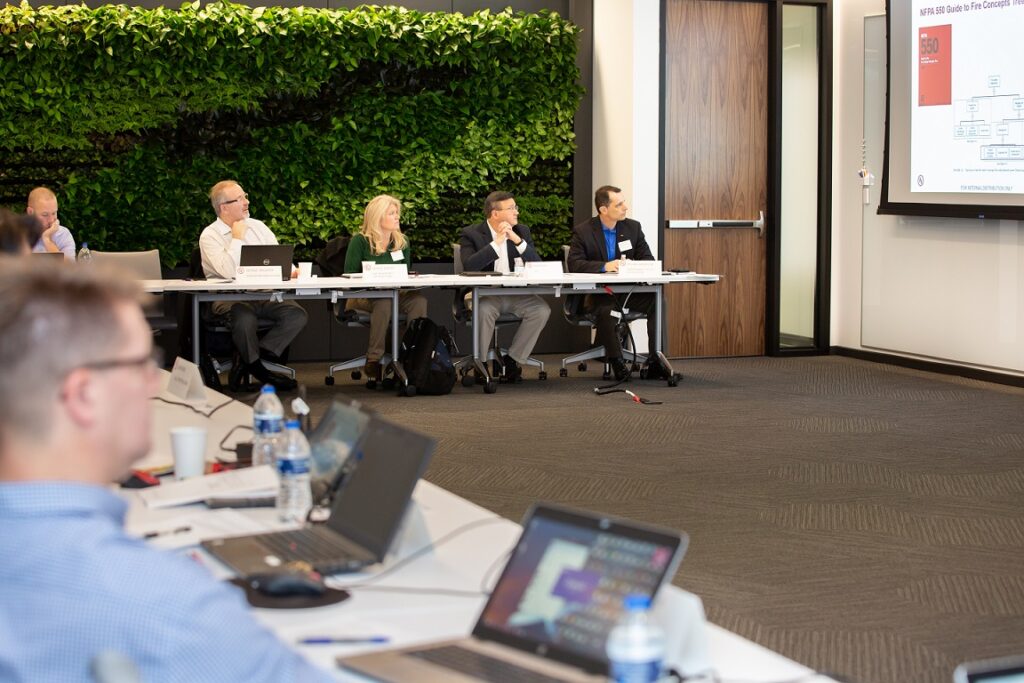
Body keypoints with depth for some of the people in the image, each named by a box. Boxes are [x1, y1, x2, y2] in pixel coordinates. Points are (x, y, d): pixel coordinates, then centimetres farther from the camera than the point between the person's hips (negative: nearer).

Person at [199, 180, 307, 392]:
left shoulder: (258, 226, 17)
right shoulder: (210, 236, -2)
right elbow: (227, 272, -18)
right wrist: (237, 238, -9)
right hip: (230, 298, -5)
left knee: (297, 314, -22)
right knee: (245, 318, -38)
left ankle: (248, 363, -15)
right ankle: (259, 370, -10)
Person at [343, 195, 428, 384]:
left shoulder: (402, 242, 11)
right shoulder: (360, 241, -3)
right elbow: (349, 276, -6)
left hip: (395, 294, 4)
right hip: (362, 298, -4)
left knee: (419, 300, -27)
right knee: (384, 303, -39)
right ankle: (373, 361, -31)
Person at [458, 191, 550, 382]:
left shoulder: (522, 231, 9)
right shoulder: (471, 234, -2)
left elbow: (537, 265, 0)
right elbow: (469, 266, -20)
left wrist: (517, 241, -14)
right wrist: (496, 242, -19)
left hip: (517, 294, 4)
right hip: (484, 294, -4)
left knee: (542, 309, -23)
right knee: (484, 310, -36)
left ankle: (513, 360, -8)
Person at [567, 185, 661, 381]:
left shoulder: (633, 227, 8)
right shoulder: (583, 231, -3)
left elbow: (649, 260, 7)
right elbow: (574, 264, -13)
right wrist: (604, 266, -27)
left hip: (629, 291, 4)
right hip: (597, 292, -4)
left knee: (657, 300, -25)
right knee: (606, 310, -37)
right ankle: (617, 363, -23)